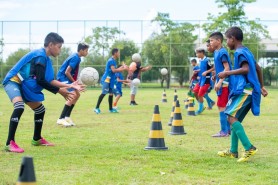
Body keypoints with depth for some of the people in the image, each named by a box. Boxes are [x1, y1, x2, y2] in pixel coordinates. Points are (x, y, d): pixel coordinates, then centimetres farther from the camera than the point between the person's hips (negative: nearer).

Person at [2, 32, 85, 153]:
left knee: (40, 109, 19)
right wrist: (59, 91, -19)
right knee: (19, 106, -35)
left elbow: (49, 81, 10)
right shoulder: (40, 56, -21)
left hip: (22, 85, 11)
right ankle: (9, 143, -36)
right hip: (13, 81, -11)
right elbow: (40, 81, -25)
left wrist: (70, 86, 7)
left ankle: (37, 139, 38)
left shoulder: (45, 58, 8)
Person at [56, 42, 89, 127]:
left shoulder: (76, 57, 12)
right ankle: (61, 119, -23)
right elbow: (67, 72, -23)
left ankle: (67, 116, 17)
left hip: (66, 78, 11)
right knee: (73, 95, -22)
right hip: (63, 77, -11)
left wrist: (75, 82, 10)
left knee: (77, 95, 15)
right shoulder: (75, 58, -18)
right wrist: (74, 82, -14)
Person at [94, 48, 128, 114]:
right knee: (104, 93, -14)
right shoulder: (111, 60, -14)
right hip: (107, 79, -10)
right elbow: (113, 70, -23)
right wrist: (123, 69, -19)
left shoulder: (113, 61, 16)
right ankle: (97, 108, -14)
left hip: (110, 80, 10)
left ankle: (111, 108, 19)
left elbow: (114, 70, 21)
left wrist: (122, 67, 14)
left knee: (111, 94, 12)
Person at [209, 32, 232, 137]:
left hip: (224, 83, -9)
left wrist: (219, 82, -23)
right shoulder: (216, 52, 14)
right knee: (224, 107, 13)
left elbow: (227, 68, -20)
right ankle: (228, 129, 19)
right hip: (221, 83, 9)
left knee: (221, 106, -7)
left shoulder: (222, 52, -14)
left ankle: (224, 131, -4)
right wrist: (216, 82, 21)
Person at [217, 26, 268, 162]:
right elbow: (258, 68, 27)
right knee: (236, 119, 14)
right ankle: (233, 151, 18)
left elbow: (246, 69, -25)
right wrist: (261, 87, 34)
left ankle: (249, 148, -24)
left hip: (244, 90, -10)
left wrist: (227, 73, -17)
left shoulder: (239, 52, -10)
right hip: (248, 90, 10)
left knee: (232, 117, -17)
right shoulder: (246, 51, 20)